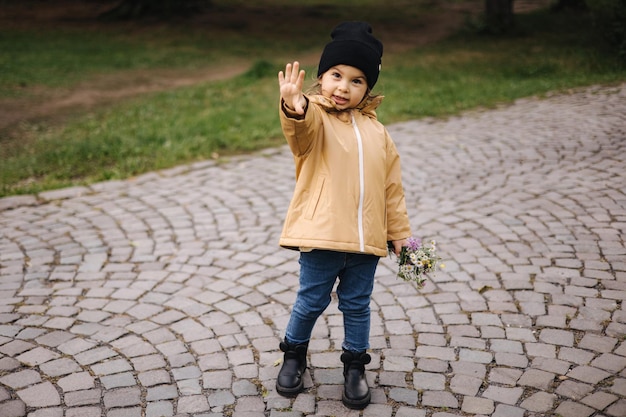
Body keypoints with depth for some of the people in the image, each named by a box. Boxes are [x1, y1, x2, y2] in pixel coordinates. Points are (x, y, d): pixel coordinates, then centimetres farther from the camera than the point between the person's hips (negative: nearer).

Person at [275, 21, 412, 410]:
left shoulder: (376, 132, 9)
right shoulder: (315, 119, -5)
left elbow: (392, 184, 13)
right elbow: (302, 129, -32)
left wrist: (399, 232, 12)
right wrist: (294, 109, -55)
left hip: (366, 240, 4)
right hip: (321, 236, -3)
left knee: (357, 305, 15)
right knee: (311, 302, 10)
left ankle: (356, 366, 32)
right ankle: (294, 355, 34)